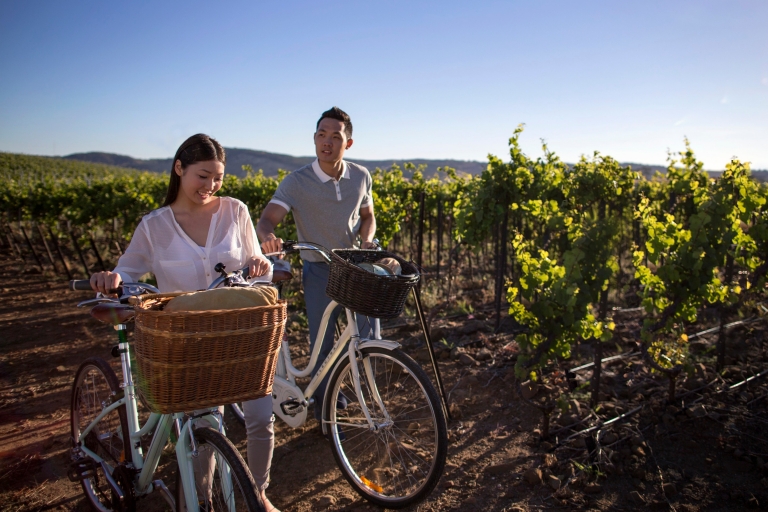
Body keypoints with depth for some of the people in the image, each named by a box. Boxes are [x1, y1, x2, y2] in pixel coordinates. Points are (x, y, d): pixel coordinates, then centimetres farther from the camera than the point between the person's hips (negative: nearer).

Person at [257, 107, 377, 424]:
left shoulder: (361, 177, -1)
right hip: (319, 271, -3)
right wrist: (268, 236, -46)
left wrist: (366, 240, -9)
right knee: (322, 344, 2)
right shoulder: (296, 182, -12)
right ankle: (325, 412, 23)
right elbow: (267, 220, -22)